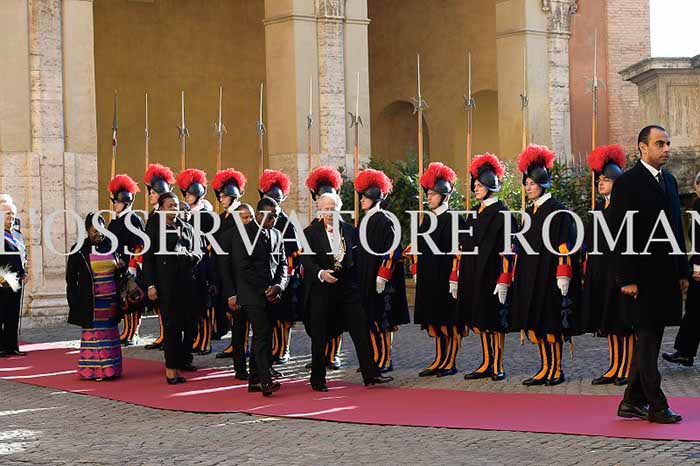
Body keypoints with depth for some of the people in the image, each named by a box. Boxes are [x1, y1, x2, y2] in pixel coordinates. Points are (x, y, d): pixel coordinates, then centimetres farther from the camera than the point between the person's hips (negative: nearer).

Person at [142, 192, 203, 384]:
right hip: (166, 283, -5)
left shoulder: (187, 228, 15)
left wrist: (191, 256, -5)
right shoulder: (154, 229, 1)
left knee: (187, 323, 4)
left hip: (187, 282, 5)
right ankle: (171, 367, -5)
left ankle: (182, 361, 17)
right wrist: (150, 285, -10)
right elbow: (148, 258, -2)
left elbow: (198, 253, 19)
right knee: (172, 325, -7)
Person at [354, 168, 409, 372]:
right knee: (370, 320, 10)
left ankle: (384, 361, 0)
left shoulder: (384, 220, -12)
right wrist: (361, 277, 21)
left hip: (380, 280, -9)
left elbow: (393, 250, -17)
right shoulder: (367, 220, 15)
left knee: (380, 321, -5)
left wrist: (382, 276, -21)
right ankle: (374, 358, 15)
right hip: (366, 279, 9)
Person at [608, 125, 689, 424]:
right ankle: (656, 406, 4)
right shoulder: (627, 183, -8)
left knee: (649, 338, 12)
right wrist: (628, 278, -16)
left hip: (667, 275, 8)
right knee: (647, 338, -2)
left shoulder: (669, 181, 15)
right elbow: (619, 234, -12)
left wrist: (683, 272, 13)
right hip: (644, 275, -8)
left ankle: (632, 402, 20)